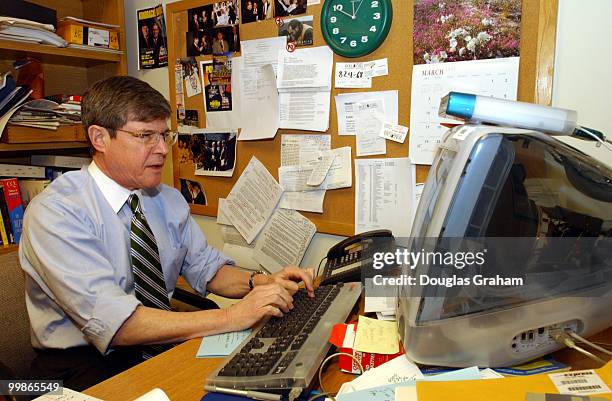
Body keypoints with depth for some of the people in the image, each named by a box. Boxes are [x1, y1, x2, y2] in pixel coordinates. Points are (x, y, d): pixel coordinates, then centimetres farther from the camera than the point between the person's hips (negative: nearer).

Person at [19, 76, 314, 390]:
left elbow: (206, 268, 10)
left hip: (161, 346, 6)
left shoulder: (168, 200, 3)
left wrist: (260, 283, -10)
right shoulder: (55, 212, -18)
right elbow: (112, 323, -27)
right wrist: (230, 318, -29)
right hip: (86, 363, -5)